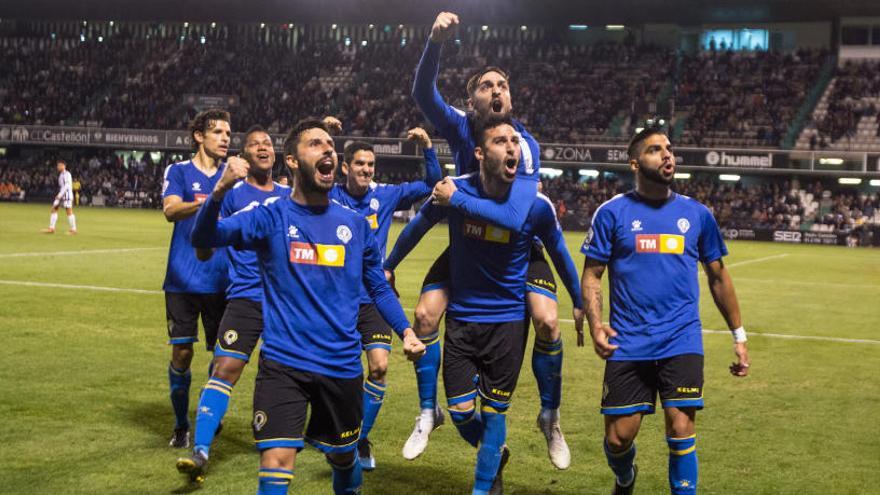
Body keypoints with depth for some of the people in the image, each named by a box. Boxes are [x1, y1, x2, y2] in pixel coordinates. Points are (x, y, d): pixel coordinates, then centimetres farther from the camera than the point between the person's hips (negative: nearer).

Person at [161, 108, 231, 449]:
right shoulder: (179, 171, 0)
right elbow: (170, 210, -18)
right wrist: (207, 202, -36)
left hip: (221, 281, 3)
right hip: (183, 280, -3)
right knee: (182, 353, -1)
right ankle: (181, 426, 16)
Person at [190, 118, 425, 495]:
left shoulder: (356, 225, 5)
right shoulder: (270, 219, -3)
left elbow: (379, 287, 15)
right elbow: (204, 238, -15)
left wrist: (405, 330, -1)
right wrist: (220, 191, -34)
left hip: (343, 365, 3)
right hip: (283, 363, -3)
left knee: (343, 456, 20)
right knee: (276, 462, -15)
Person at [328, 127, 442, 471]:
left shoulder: (386, 195, 1)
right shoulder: (330, 197, -3)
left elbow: (431, 184, 1)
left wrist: (427, 147, -13)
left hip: (373, 298, 1)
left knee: (379, 366, -12)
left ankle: (361, 440, 5)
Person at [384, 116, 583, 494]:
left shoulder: (537, 206, -13)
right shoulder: (454, 191, -13)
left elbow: (560, 253, 5)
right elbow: (418, 226, 7)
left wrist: (579, 304, 14)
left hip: (509, 321, -1)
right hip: (461, 317, 1)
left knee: (494, 412, 4)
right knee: (461, 412, 2)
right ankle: (495, 454, 36)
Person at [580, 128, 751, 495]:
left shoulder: (697, 214, 7)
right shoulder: (613, 212, 1)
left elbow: (718, 276, 16)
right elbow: (591, 275, 2)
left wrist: (738, 335, 14)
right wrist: (595, 324, -14)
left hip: (682, 342, 1)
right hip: (628, 344, -1)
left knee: (681, 430, -9)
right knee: (618, 438, 4)